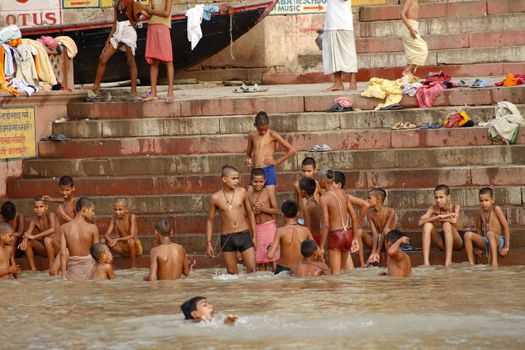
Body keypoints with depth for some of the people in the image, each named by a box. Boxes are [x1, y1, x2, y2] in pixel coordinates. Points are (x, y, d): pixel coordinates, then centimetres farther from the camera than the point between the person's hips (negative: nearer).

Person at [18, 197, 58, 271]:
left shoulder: (51, 215, -15)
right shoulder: (34, 221, -1)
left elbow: (52, 229, -34)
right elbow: (28, 233, -16)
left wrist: (34, 236, -35)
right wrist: (24, 242, -40)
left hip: (58, 246, -6)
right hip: (45, 249, 6)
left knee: (47, 239, -34)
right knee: (27, 243, -11)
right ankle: (33, 269, -6)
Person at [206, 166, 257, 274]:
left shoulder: (242, 192, 0)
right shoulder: (216, 198, -3)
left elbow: (250, 214, 10)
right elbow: (210, 221, 7)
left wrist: (254, 236, 9)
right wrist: (209, 243, 4)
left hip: (244, 236, 0)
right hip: (227, 239, 0)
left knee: (252, 270, -6)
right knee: (232, 274, 5)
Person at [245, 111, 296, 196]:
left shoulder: (272, 135, -2)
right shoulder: (252, 136, 11)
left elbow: (292, 150, -2)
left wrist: (277, 161, -2)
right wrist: (248, 160, 3)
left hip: (268, 171, -5)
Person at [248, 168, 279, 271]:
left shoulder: (269, 193, -4)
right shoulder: (249, 194, 7)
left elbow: (276, 210, -8)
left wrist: (262, 208, -17)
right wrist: (254, 211, -13)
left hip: (269, 227, -4)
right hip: (255, 227, 4)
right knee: (259, 260, 6)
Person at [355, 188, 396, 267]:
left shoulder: (390, 212, -17)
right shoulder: (370, 214, -5)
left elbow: (384, 232, -21)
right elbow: (375, 234, -12)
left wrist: (377, 252, -26)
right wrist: (373, 252, -26)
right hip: (375, 242, 4)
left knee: (387, 231, -35)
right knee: (359, 232, -19)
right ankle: (362, 265, -26)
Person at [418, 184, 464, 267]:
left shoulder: (455, 207, -13)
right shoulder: (434, 208, -4)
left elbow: (454, 220, -36)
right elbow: (420, 222, -20)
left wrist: (436, 218, -24)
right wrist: (439, 216, -29)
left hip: (457, 242, -4)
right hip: (443, 242, 4)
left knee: (447, 224, -32)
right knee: (427, 225, -20)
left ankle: (448, 262, -34)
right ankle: (426, 262, -29)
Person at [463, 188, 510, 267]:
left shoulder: (496, 209, -10)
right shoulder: (480, 211, 3)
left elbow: (506, 226, -11)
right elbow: (479, 228, 13)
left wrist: (506, 247, -13)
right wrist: (479, 244, 5)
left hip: (498, 240, -5)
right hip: (486, 241, 5)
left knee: (490, 234, -38)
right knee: (468, 235, -18)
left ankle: (494, 263, -46)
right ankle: (471, 263, -21)